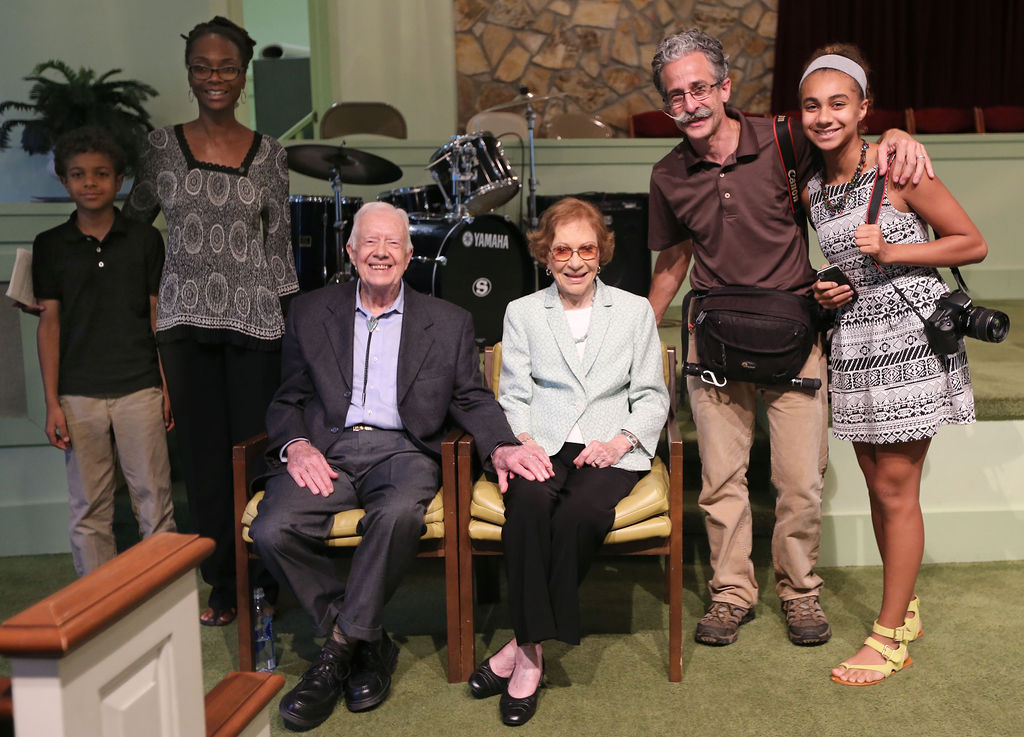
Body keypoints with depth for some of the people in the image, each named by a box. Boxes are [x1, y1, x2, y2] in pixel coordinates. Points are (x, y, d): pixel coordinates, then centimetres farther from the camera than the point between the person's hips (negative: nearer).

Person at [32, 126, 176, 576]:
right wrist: (52, 403, 0)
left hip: (140, 390, -1)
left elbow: (158, 317, 6)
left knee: (155, 503, 2)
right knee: (89, 512, 7)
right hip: (79, 396, 1)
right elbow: (50, 322, 5)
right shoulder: (50, 245, 6)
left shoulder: (145, 240, 4)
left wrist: (170, 388, 1)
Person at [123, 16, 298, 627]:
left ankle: (261, 581, 16)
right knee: (203, 454, 6)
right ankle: (224, 583, 20)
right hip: (186, 317, 1)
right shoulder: (163, 145, 6)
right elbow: (133, 222, 15)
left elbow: (279, 242, 6)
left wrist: (290, 318, 2)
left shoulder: (270, 154, 4)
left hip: (254, 320, -1)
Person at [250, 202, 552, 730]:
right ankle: (368, 646, -8)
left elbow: (472, 400, 10)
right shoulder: (310, 313, 16)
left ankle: (341, 647, -17)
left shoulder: (448, 323, 15)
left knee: (398, 514, -36)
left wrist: (502, 446, -11)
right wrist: (295, 445, -7)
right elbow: (286, 401, 14)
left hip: (402, 450, -1)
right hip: (328, 449, 2)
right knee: (272, 530, -27)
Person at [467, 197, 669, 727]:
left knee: (580, 512, -33)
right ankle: (533, 651, -26)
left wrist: (622, 440, -8)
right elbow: (514, 395, 11)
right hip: (541, 447, 1)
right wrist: (523, 441, -11)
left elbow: (652, 396, 12)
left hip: (610, 450, 0)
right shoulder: (522, 312, 18)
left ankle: (523, 647, -21)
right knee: (529, 502, -35)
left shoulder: (635, 311, 17)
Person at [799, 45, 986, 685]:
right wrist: (834, 290, 3)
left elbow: (973, 244, -8)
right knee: (878, 486, 12)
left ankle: (891, 637, 10)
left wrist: (890, 252, -17)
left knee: (896, 489, -2)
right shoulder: (812, 192, 8)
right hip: (856, 339, 6)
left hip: (912, 337, -6)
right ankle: (906, 608, 29)